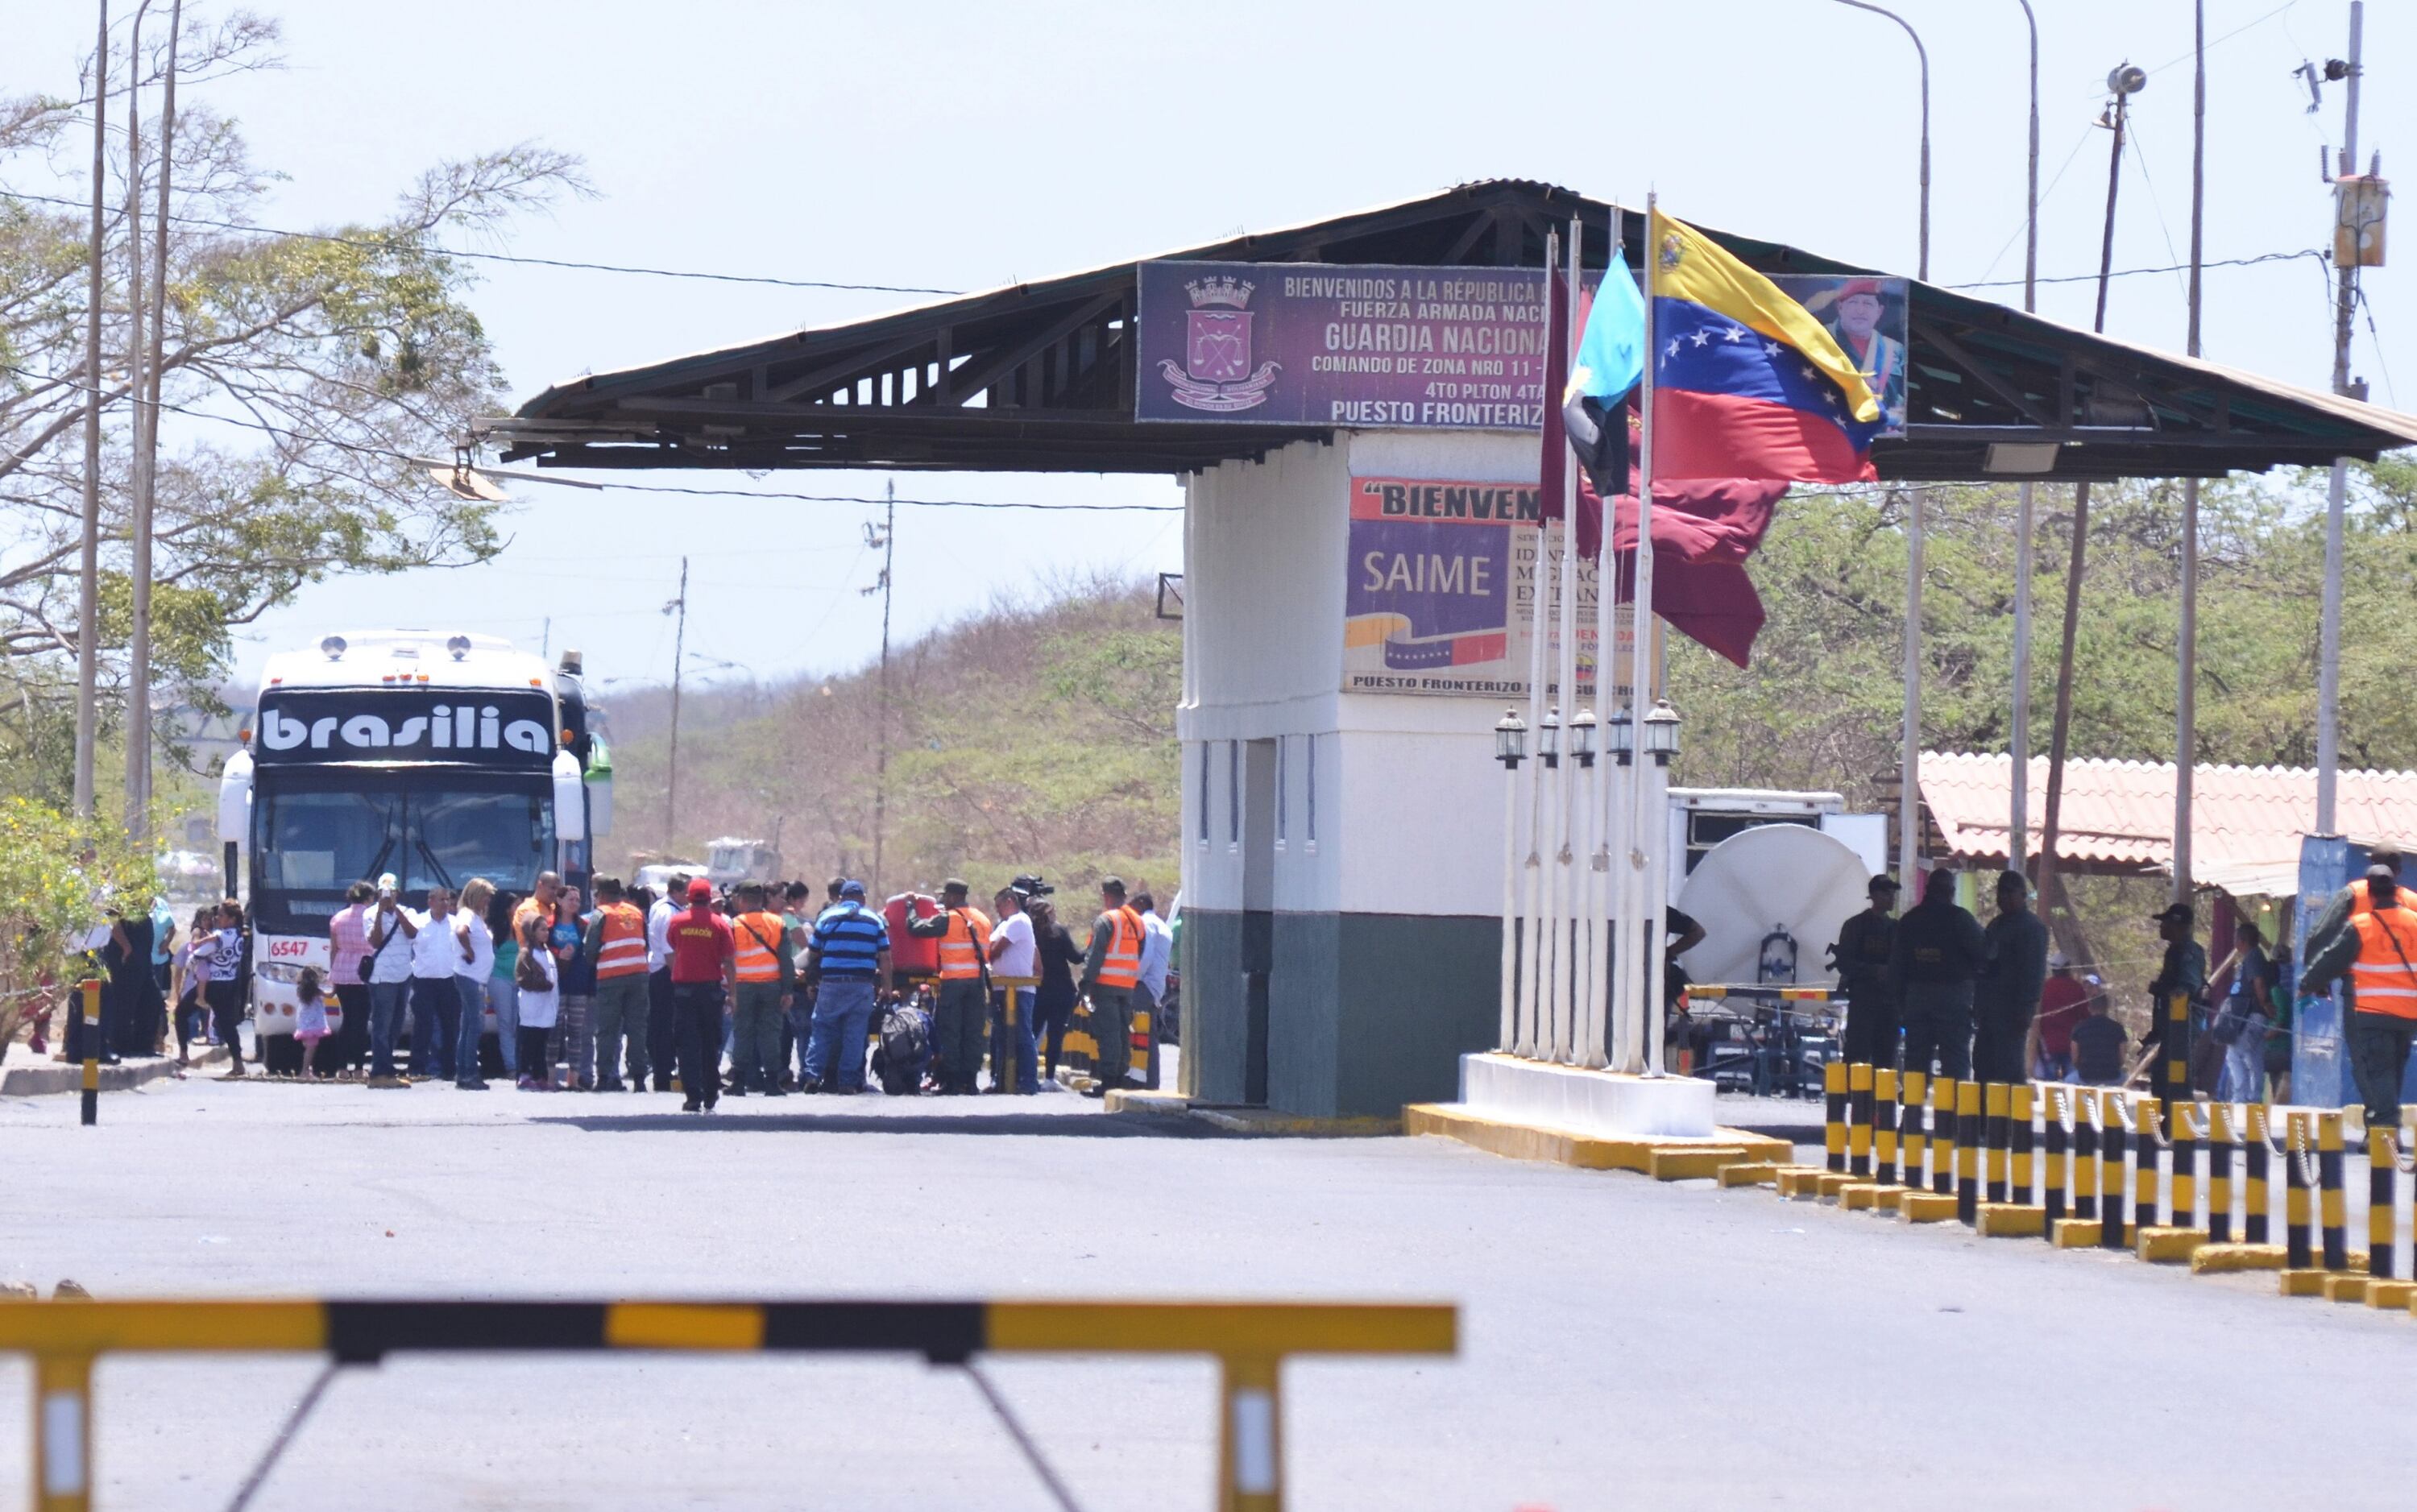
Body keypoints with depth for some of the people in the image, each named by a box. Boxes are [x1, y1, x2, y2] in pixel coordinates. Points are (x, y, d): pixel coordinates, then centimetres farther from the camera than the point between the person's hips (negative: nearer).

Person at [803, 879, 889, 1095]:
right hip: (863, 985, 0)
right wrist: (885, 986, 12)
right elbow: (885, 958, 5)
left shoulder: (827, 917, 8)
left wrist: (813, 979, 26)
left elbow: (812, 954, 12)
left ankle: (813, 1075, -3)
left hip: (831, 983, 0)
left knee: (821, 1029, 7)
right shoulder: (875, 920, 8)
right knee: (855, 1034, 3)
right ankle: (848, 1081, 0)